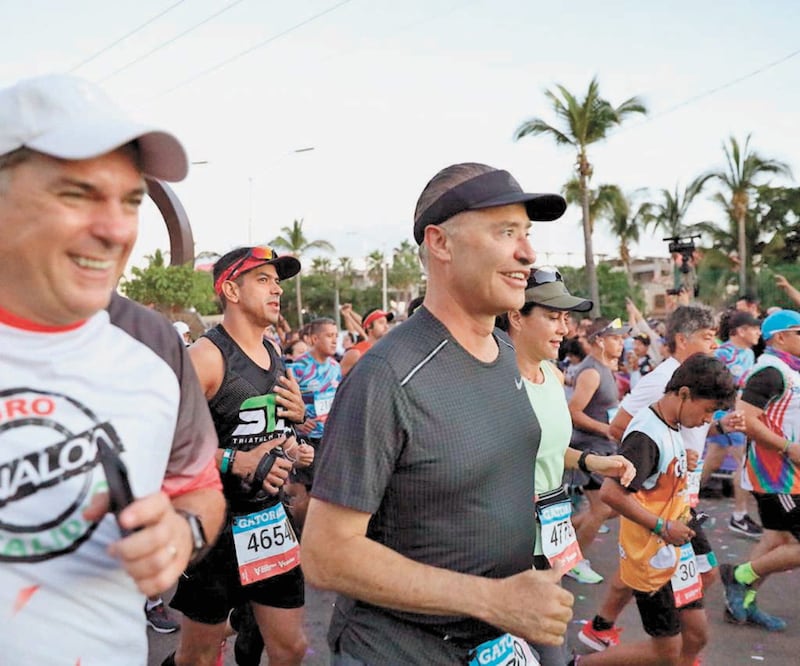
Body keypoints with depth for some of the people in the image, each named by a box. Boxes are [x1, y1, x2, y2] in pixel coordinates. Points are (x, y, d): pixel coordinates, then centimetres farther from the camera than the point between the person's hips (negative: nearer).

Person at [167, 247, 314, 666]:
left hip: (270, 517, 7)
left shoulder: (275, 353, 8)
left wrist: (297, 415, 2)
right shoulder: (206, 355, -16)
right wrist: (235, 461, -28)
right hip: (217, 522, -6)